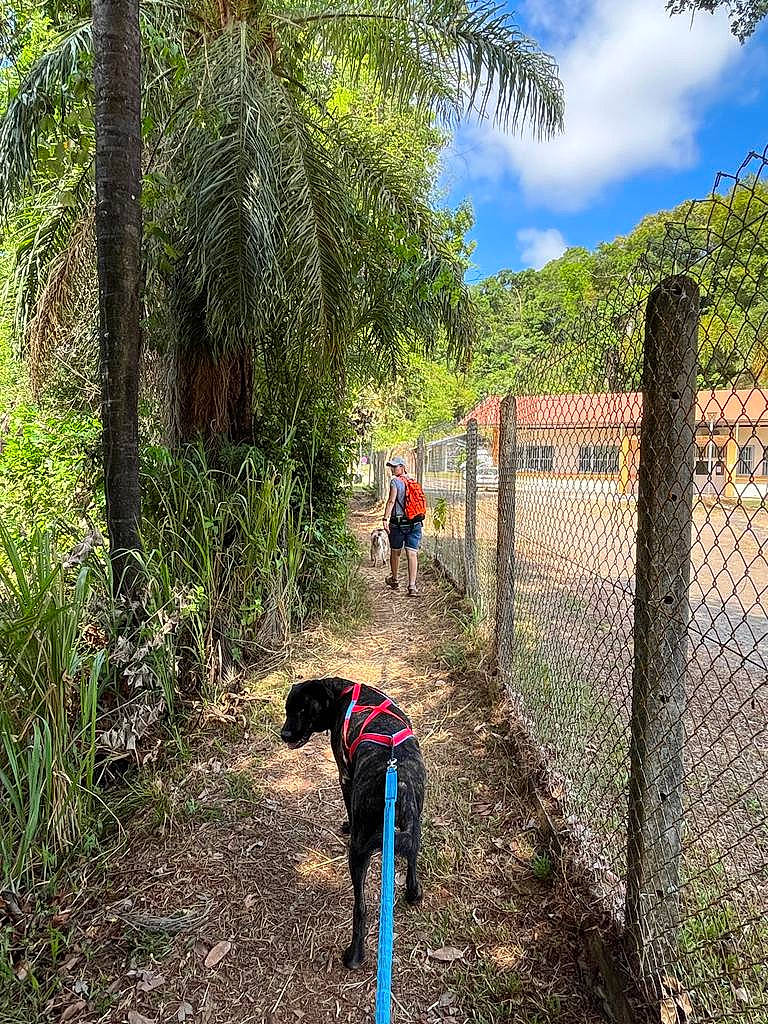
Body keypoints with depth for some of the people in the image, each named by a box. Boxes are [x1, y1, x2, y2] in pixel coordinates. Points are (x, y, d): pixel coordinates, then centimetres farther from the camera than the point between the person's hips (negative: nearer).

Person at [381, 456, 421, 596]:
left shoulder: (395, 481, -7)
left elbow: (391, 501, -18)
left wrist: (385, 519, -23)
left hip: (398, 523, -4)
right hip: (415, 523, 4)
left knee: (395, 552, 15)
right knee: (412, 554, -3)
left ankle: (394, 580, 34)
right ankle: (412, 586, -13)